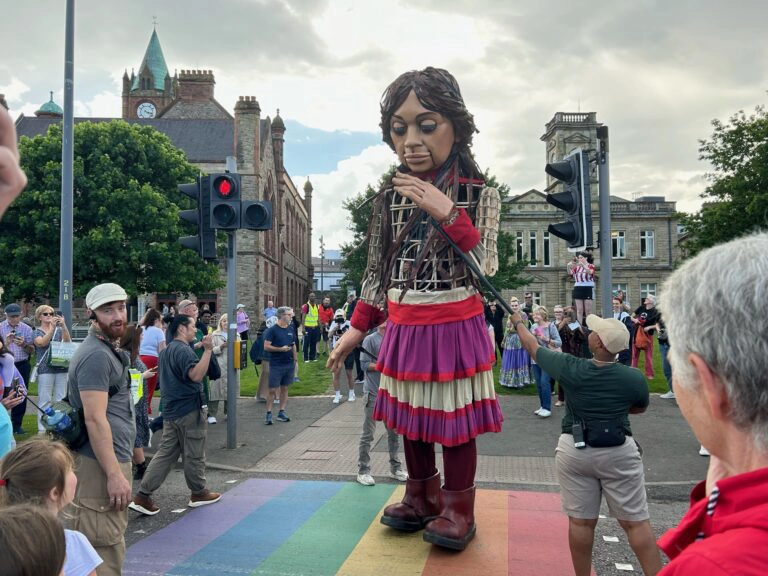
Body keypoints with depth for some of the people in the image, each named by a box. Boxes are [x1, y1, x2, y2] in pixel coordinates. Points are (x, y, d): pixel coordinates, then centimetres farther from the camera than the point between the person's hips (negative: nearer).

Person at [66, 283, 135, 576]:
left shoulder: (109, 350, 14)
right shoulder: (96, 355, -18)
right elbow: (95, 419, -24)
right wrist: (114, 474, -24)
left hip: (114, 458, 10)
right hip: (101, 464, -10)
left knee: (111, 540, 22)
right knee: (103, 548, -3)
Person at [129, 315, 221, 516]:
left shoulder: (168, 350, 16)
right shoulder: (183, 350, -17)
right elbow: (196, 375, -30)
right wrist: (207, 350, -32)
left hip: (172, 411, 9)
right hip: (189, 411, -9)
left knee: (165, 454, 8)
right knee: (194, 455, 6)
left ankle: (143, 496, 3)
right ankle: (199, 493, 19)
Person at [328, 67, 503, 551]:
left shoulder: (480, 194, -7)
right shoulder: (390, 196, 3)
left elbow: (487, 271, -14)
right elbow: (377, 271, 9)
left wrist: (448, 215, -24)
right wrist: (357, 328, 9)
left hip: (456, 327, -4)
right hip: (404, 328, 4)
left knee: (455, 421, 5)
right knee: (410, 418, 14)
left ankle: (458, 508, 24)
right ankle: (422, 498, 34)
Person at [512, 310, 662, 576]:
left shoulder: (569, 367, -13)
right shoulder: (634, 378, -11)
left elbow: (534, 348, 3)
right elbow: (640, 407, 10)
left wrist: (519, 322, 20)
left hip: (574, 452, 1)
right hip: (618, 453, 0)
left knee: (580, 521, 10)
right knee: (636, 522, 7)